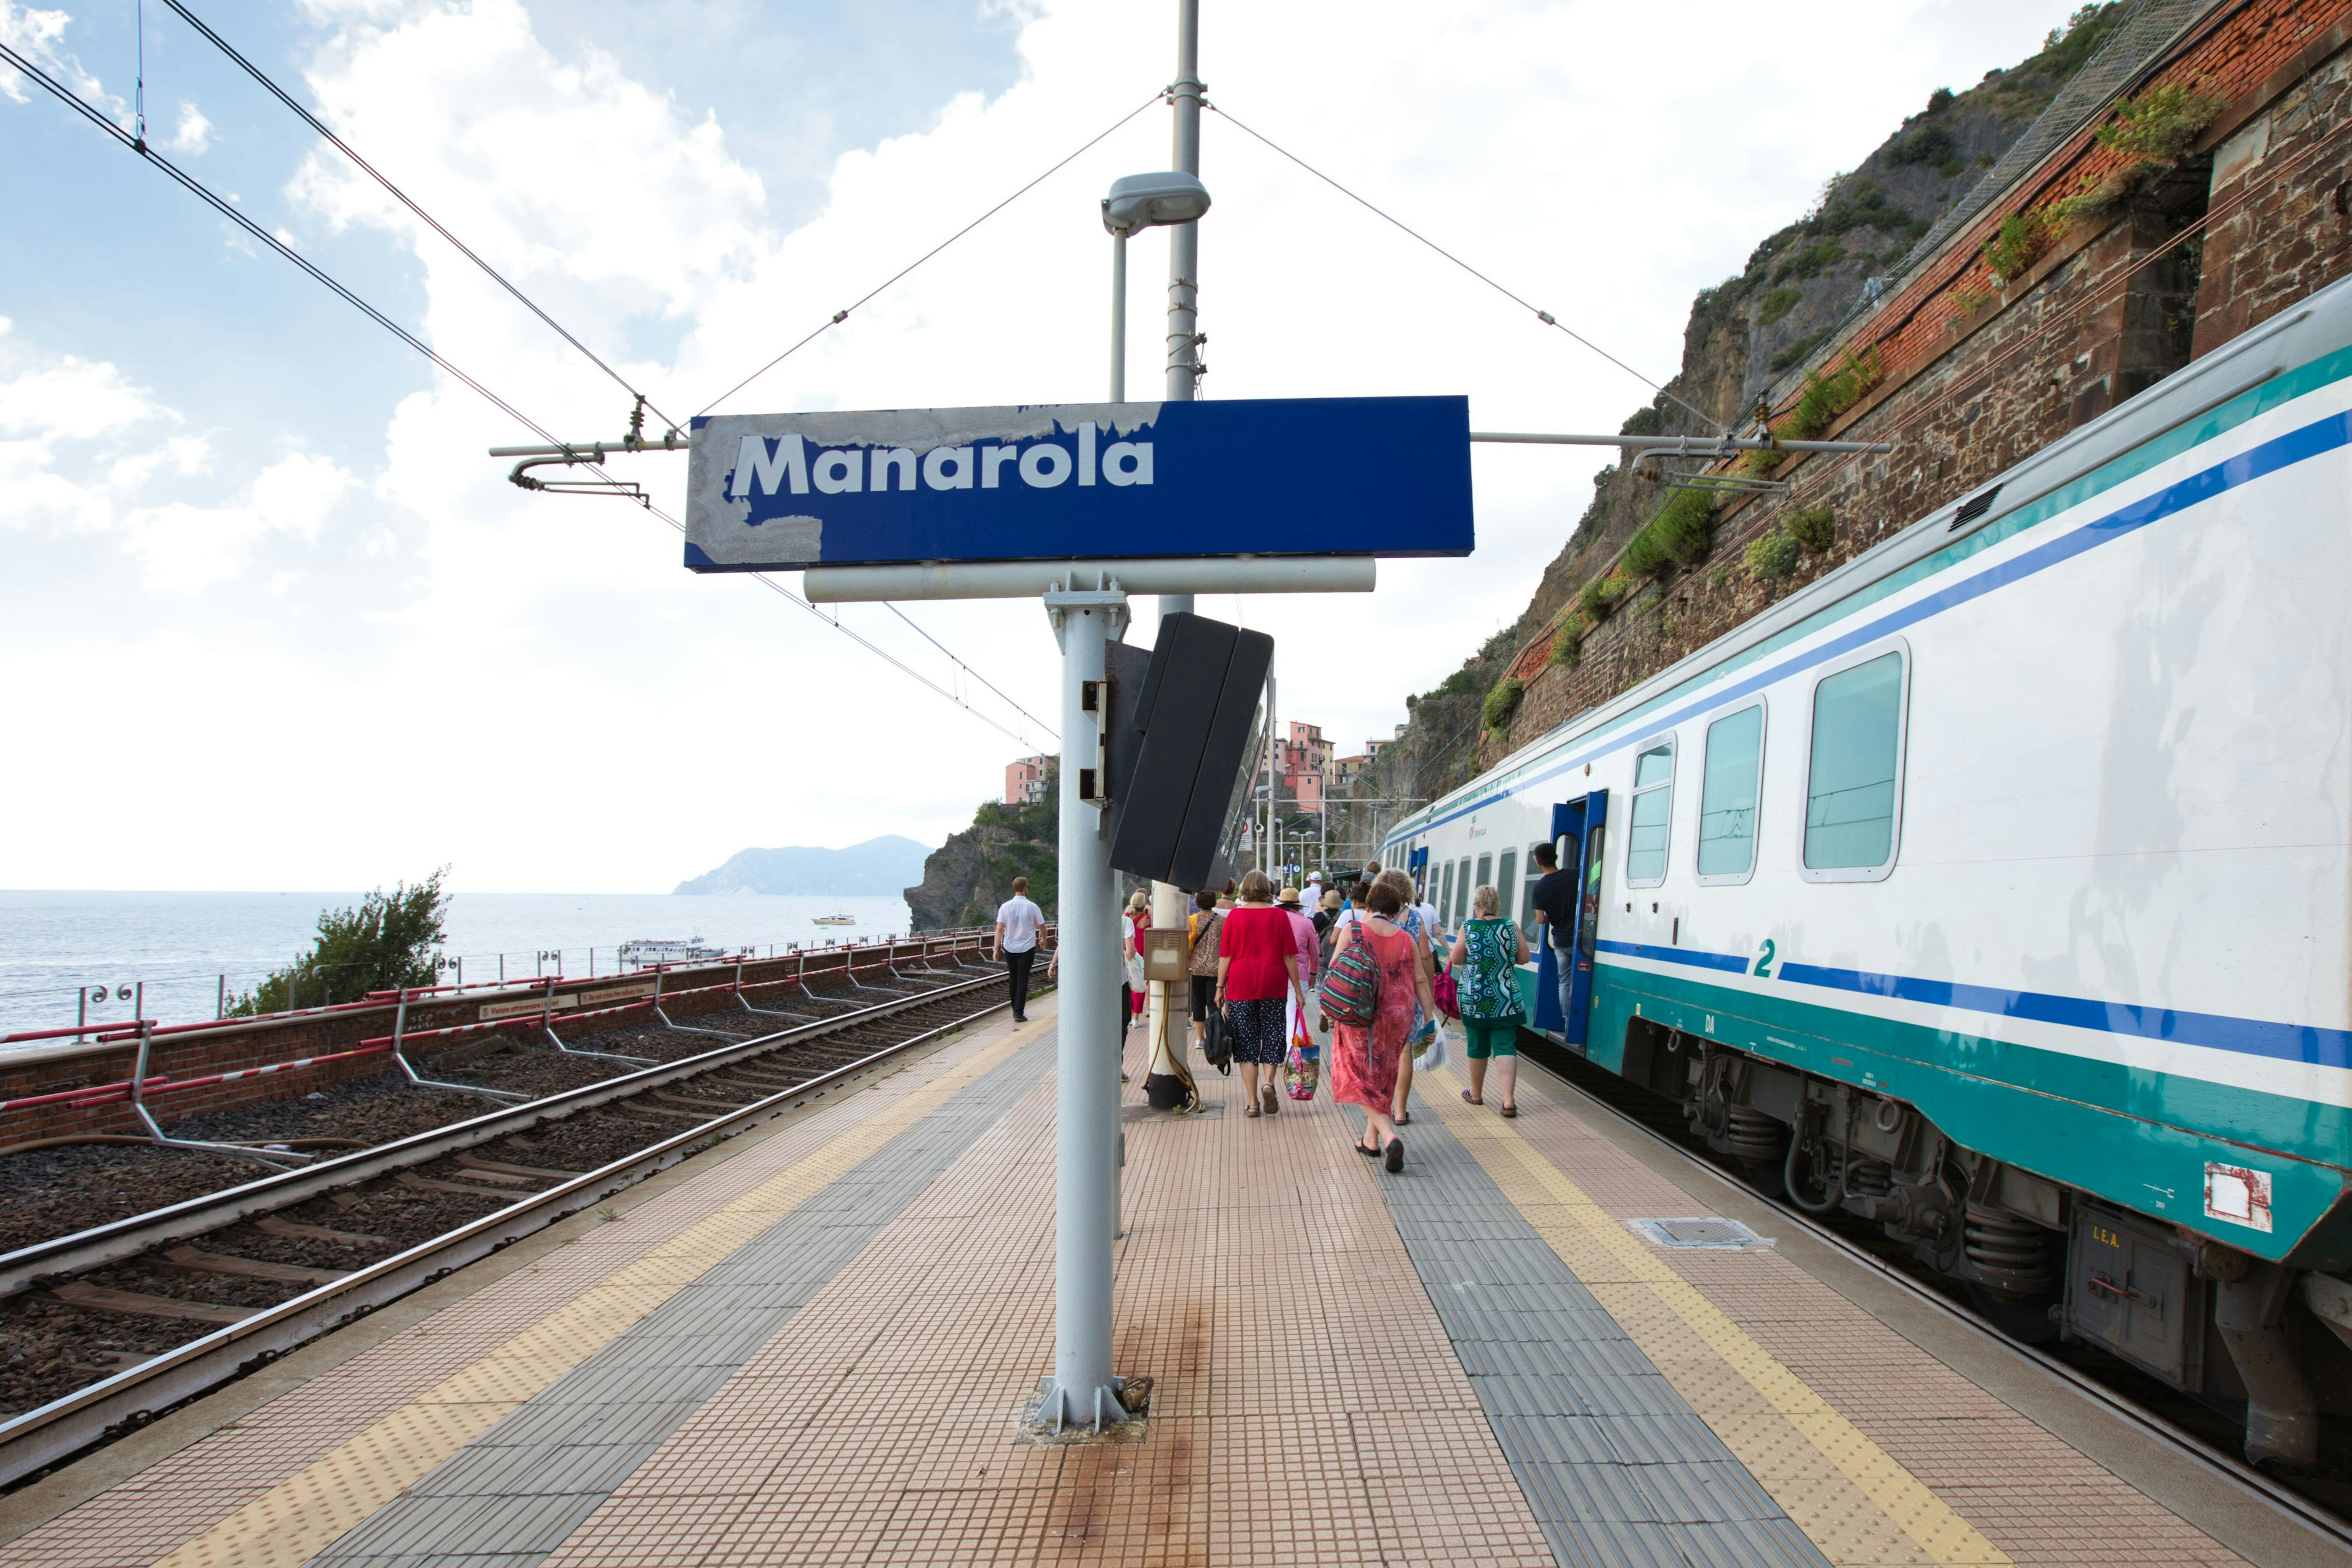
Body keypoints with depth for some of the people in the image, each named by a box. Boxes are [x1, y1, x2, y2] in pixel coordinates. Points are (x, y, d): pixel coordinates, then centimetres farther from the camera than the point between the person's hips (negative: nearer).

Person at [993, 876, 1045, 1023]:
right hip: (1027, 949, -2)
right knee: (1023, 980, -1)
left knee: (1013, 979, 16)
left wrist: (997, 948, -6)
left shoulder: (1005, 907, -3)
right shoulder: (1032, 907, -6)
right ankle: (1019, 1012, -8)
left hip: (1010, 948, 2)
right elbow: (1042, 927, 3)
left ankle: (1016, 1009, 25)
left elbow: (1000, 929, -9)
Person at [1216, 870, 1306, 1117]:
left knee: (1246, 1042, 4)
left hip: (1241, 985, 0)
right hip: (1274, 985, 0)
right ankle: (1269, 1082, -10)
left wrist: (1220, 987, 5)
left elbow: (1225, 956, -2)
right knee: (1272, 1035, 13)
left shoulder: (1235, 915, -1)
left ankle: (1252, 1102, 3)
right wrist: (1297, 988, 6)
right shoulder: (1279, 916, 0)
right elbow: (1289, 956, 0)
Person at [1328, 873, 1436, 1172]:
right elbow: (1421, 980, 4)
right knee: (1383, 1077, 18)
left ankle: (1389, 1136, -15)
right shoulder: (1406, 939, 3)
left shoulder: (1351, 931, -6)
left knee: (1363, 1079, 4)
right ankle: (1371, 1139, 27)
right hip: (1397, 1018, 3)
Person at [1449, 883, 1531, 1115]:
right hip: (1505, 1000, 0)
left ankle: (1476, 1094, 28)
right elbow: (1524, 958, 5)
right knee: (1505, 1046, -1)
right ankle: (1509, 1099, -13)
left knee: (1477, 1046, 13)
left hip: (1474, 1000, 0)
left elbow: (1456, 960, -5)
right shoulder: (1511, 927, -2)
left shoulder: (1468, 928, -7)